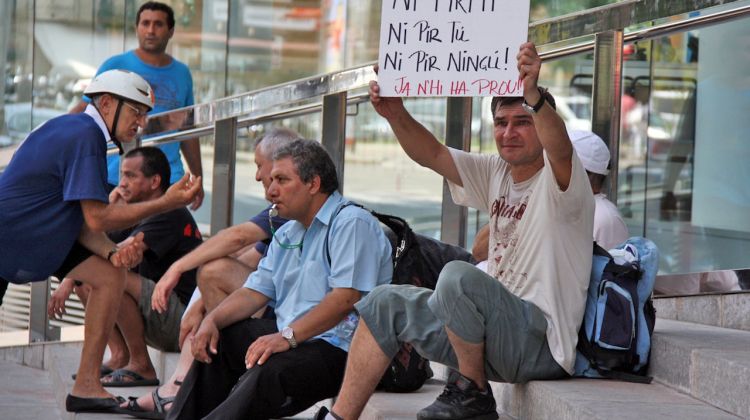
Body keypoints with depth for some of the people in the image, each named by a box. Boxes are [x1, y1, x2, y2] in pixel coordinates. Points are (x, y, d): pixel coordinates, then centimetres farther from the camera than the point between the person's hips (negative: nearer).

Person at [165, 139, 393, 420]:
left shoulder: (352, 223, -10)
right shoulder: (288, 233, 22)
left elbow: (346, 298, -22)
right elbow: (257, 290, 18)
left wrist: (287, 337, -28)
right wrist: (212, 320, 0)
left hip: (338, 347, -10)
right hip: (290, 338, 10)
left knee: (270, 372, -34)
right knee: (216, 341, 9)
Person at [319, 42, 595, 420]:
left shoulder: (558, 177, -10)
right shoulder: (497, 173, 14)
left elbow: (559, 147, -33)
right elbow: (432, 155, 12)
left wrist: (533, 94, -52)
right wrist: (395, 115, -7)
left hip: (541, 342, -9)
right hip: (502, 327, 9)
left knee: (458, 276, -33)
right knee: (387, 303, 12)